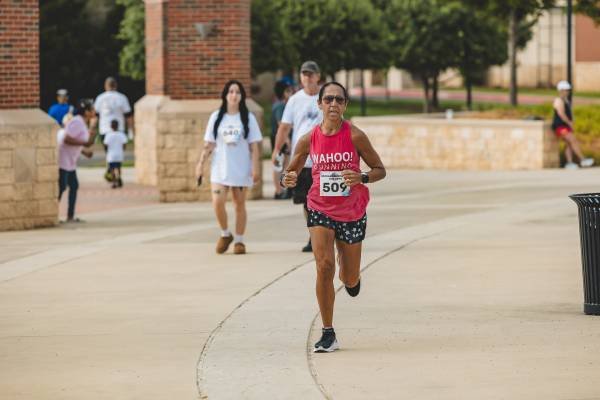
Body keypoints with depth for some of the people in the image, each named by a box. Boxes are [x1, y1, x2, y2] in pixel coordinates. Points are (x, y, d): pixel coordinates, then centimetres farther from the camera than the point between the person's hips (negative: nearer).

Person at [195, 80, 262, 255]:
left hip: (241, 168, 0)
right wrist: (201, 163, -1)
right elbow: (209, 144, 7)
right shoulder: (216, 117, 6)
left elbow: (254, 146, 1)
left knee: (239, 204, 4)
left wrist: (255, 167, -7)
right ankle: (225, 234, 9)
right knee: (218, 202, -13)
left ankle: (239, 240, 14)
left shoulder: (248, 118, 3)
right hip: (220, 168, 1)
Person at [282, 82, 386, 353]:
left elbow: (380, 170, -5)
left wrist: (362, 178, -26)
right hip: (320, 210, 0)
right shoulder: (309, 139, -5)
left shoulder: (355, 136, -12)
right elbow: (292, 171, 6)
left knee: (349, 280, 9)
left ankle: (350, 276, 51)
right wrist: (289, 180, -18)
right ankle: (328, 334, -9)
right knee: (324, 265, -18)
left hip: (352, 211, 0)